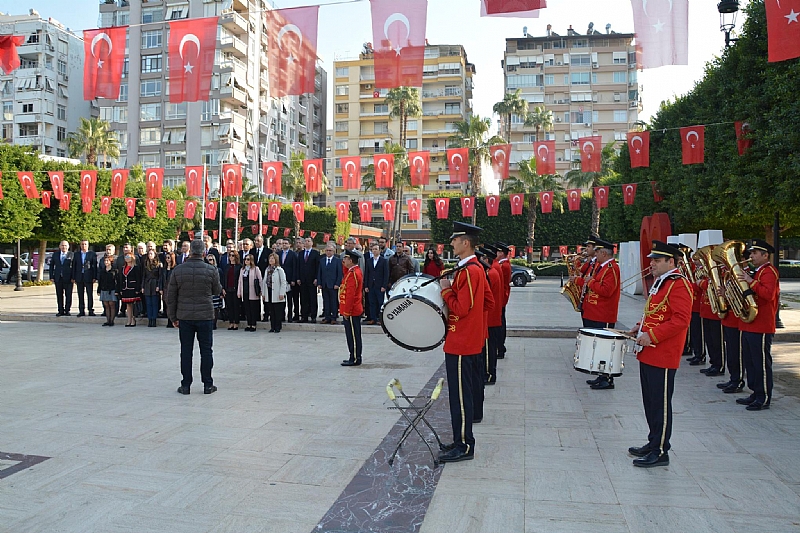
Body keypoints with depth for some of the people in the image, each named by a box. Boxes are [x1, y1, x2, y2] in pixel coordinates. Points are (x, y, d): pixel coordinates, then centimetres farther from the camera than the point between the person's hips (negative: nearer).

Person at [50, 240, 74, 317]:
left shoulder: (71, 255, 1)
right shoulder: (55, 254, 12)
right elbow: (51, 265, 13)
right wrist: (51, 277, 4)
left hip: (68, 278, -3)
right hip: (58, 278, 3)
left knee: (68, 295, -1)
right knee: (59, 295, 6)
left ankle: (67, 311, 7)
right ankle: (61, 311, 13)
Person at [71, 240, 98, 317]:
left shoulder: (92, 254, 2)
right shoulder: (76, 255, 12)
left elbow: (95, 266, -1)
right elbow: (74, 266, 11)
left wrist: (94, 277, -8)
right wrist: (73, 277, 4)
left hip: (88, 277, -3)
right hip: (79, 277, 3)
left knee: (89, 295, -1)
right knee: (80, 295, 6)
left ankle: (91, 310, 3)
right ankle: (81, 311, 11)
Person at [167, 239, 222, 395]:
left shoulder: (178, 270, -3)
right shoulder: (211, 270, -7)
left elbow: (171, 296, 2)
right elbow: (217, 290, 7)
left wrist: (173, 317, 10)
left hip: (184, 316, 1)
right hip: (205, 316, -1)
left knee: (186, 351, 8)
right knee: (206, 350, 6)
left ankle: (185, 385, 13)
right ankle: (207, 385, 11)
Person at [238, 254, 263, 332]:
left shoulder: (255, 269, -1)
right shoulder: (242, 269, 15)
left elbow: (260, 280, -3)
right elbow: (240, 280, 14)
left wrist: (260, 291, -6)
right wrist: (239, 291, 10)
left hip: (253, 293, -5)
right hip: (245, 292, 5)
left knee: (253, 309, -1)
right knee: (247, 309, 7)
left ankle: (253, 325, 5)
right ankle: (249, 325, 13)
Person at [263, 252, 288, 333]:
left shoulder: (280, 270, -6)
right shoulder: (267, 270, 12)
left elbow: (283, 282, -9)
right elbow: (264, 282, 15)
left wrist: (281, 293, -13)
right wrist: (263, 293, 10)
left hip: (277, 295, -6)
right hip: (269, 293, 6)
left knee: (278, 312, -1)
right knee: (271, 312, 9)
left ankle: (278, 327, 6)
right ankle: (272, 327, 16)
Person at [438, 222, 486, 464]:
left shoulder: (468, 271, -20)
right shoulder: (477, 268, 12)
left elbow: (460, 309, -24)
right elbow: (488, 302, 20)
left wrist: (446, 290, -10)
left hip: (460, 344, -11)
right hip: (470, 341, 11)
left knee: (460, 396, -1)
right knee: (462, 394, 17)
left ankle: (464, 447, 9)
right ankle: (462, 441, 28)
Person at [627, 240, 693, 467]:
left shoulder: (679, 285, -15)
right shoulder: (659, 282, 16)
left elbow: (681, 320, -23)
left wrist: (652, 335, -25)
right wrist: (641, 328, 11)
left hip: (663, 357, -10)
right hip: (648, 354, 10)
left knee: (660, 404, -1)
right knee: (650, 403, 17)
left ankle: (660, 452, 9)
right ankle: (654, 443, 29)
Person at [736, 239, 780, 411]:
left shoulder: (769, 271, -12)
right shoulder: (757, 272, 19)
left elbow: (768, 294, -26)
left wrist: (751, 282, -27)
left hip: (762, 327, -10)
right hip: (749, 325, 10)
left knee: (762, 362, -3)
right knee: (750, 361, 14)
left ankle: (764, 398, 3)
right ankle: (756, 393, 23)